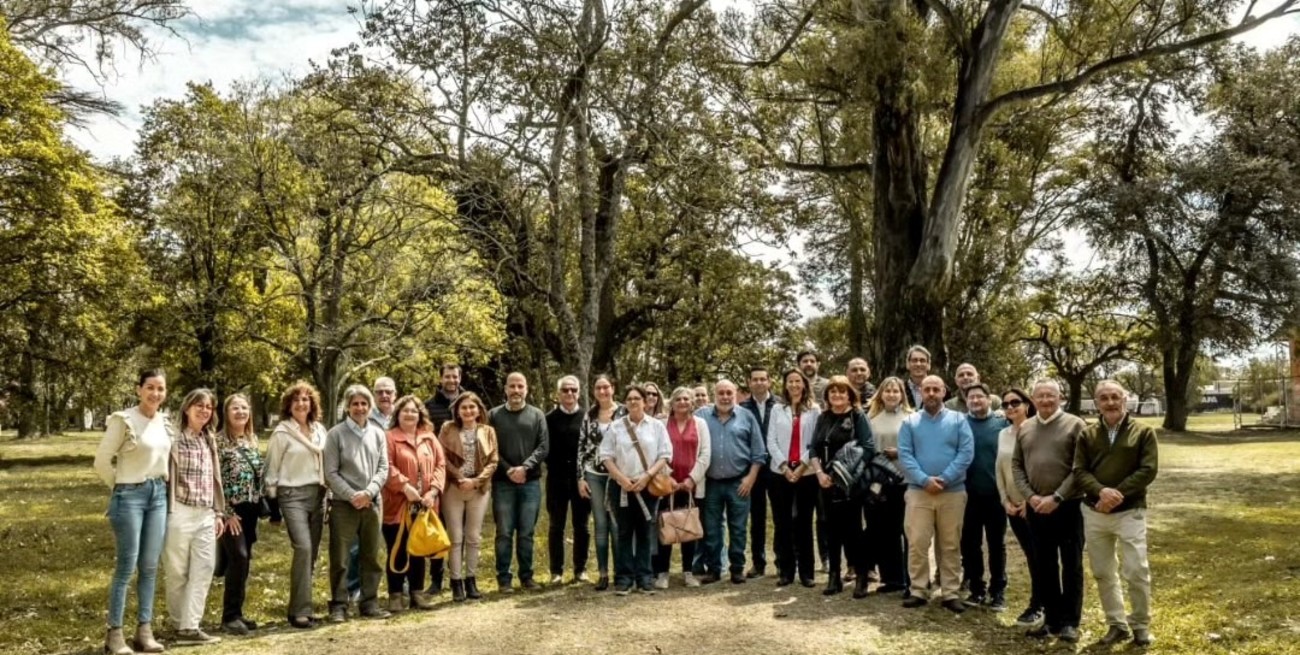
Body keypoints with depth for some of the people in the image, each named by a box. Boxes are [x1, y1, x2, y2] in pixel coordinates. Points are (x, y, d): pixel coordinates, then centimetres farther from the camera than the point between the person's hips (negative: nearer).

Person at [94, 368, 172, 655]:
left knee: (149, 566, 9)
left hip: (159, 495, 6)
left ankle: (144, 631, 16)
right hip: (130, 496, -6)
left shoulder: (166, 422, 6)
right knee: (126, 566, -3)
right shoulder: (123, 420, -13)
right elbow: (102, 461, -9)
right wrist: (121, 487, 1)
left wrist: (161, 483, 12)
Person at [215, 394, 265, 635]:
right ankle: (230, 616, -4)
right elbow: (215, 480, -12)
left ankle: (236, 613, 18)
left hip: (250, 508, 7)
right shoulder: (219, 441, -8)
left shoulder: (253, 440, 11)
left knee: (243, 560, 9)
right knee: (239, 557, -13)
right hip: (231, 509, -6)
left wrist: (260, 507, 12)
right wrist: (227, 512, -14)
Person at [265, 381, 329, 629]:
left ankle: (300, 606, 17)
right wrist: (271, 501, -4)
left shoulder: (319, 430, 11)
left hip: (317, 494, 6)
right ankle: (300, 611, -12)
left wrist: (327, 492, 10)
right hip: (293, 495, -5)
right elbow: (272, 469, -1)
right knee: (303, 548, -17)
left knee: (312, 552, 6)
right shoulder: (282, 432, -3)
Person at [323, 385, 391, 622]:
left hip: (372, 503, 4)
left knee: (373, 556, 8)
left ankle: (369, 603, 19)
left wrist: (368, 492, -11)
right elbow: (331, 473, -6)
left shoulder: (378, 434, 8)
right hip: (343, 504, -3)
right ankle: (338, 605, 11)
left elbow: (383, 469, 4)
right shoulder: (336, 434, -3)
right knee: (340, 558, 1)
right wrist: (352, 495, -14)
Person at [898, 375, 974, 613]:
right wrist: (924, 480, -16)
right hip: (918, 491, 0)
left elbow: (966, 453, -6)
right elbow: (905, 456, -2)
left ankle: (950, 593, 15)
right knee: (917, 544, 0)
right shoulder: (910, 422, 7)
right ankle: (918, 591, 9)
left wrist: (945, 478, -16)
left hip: (953, 492, 0)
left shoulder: (958, 420, 5)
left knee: (950, 545, 7)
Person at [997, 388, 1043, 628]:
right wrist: (1005, 501, 2)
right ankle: (1043, 602, 24)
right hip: (1013, 506, 6)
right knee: (1030, 555, 13)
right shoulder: (1003, 434, 8)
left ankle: (1036, 606, 10)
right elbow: (999, 470, 11)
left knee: (1038, 556, 0)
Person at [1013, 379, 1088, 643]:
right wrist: (1030, 496, -5)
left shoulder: (1074, 425, -5)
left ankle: (1070, 622, 15)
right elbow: (1016, 465, 9)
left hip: (1068, 506, -4)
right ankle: (1052, 619, 22)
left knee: (1071, 565, 4)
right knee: (1044, 566, 11)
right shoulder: (1025, 428, 8)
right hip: (1036, 508, 4)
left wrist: (1057, 497, -15)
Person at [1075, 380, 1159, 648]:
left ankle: (1141, 625, 17)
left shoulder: (1143, 432, -1)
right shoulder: (1087, 435, 6)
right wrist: (1101, 491, -19)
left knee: (1137, 572, -2)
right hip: (1094, 513, 3)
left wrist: (1118, 494, -18)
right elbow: (1079, 472, 0)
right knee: (1103, 573, 10)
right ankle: (1117, 625, 23)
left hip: (1130, 512, -3)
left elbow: (1148, 470, -9)